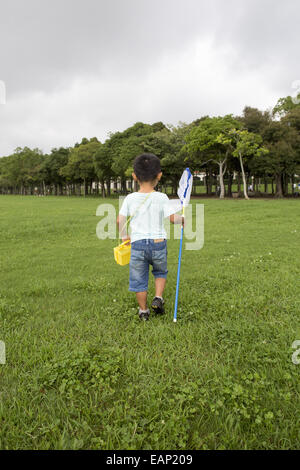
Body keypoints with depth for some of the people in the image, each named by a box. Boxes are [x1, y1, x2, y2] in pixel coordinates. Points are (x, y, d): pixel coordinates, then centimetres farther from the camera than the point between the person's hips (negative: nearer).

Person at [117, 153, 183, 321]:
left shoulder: (130, 198, -2)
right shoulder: (161, 197, -7)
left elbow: (120, 220, -3)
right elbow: (172, 218, -12)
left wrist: (124, 236, 12)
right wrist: (182, 219, 9)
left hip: (138, 244, 0)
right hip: (158, 242, 0)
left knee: (139, 278, 14)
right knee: (161, 272, 28)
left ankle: (143, 310, 25)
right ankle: (158, 298, 13)